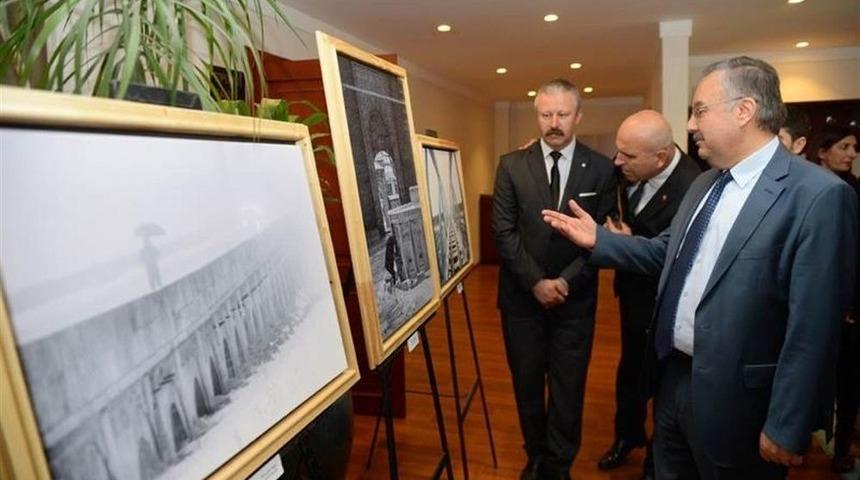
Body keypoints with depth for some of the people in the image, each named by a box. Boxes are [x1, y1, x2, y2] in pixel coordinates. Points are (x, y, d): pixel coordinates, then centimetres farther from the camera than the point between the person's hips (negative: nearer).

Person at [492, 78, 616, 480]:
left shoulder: (602, 169, -1)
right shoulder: (512, 165, -1)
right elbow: (504, 232, -5)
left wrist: (566, 280, -14)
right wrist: (536, 282, -13)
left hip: (575, 297, 0)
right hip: (522, 295, 1)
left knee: (568, 386, 11)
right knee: (527, 383, 15)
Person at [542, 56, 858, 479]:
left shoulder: (817, 195, -19)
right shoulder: (706, 183, 7)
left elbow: (812, 329, -21)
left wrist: (786, 429, -18)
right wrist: (598, 239, 2)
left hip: (732, 396, -7)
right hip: (673, 377, 7)